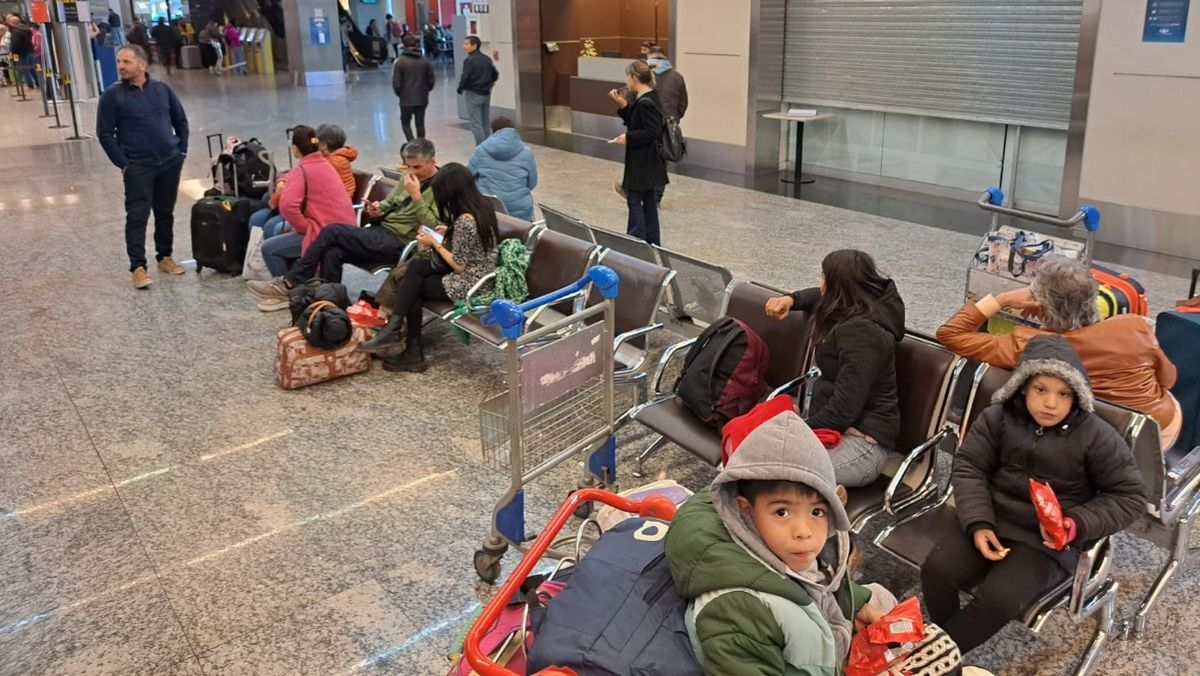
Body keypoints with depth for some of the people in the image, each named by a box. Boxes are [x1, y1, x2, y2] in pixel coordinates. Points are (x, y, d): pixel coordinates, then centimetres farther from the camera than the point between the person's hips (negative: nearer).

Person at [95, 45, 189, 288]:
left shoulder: (162, 89, 4)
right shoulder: (113, 95, -5)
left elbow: (181, 120, 14)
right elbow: (104, 133, -3)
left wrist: (181, 150, 7)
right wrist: (122, 163, -7)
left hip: (170, 162, 3)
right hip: (138, 167, -3)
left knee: (165, 213, 12)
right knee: (137, 216, -4)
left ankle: (164, 257, 25)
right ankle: (138, 267, -1)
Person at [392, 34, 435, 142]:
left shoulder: (399, 62, -11)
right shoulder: (425, 61, -2)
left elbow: (396, 83, -10)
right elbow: (431, 80, 1)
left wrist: (400, 94, 8)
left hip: (406, 100, -3)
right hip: (422, 99, 3)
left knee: (405, 123, 11)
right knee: (420, 123, 12)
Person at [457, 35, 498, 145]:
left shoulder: (469, 60, -15)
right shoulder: (487, 59, 6)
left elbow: (465, 77, -20)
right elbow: (495, 74, 11)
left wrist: (460, 89, -3)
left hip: (473, 94, -7)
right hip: (486, 94, 7)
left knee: (475, 123, -2)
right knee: (485, 122, 15)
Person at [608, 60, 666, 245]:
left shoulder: (645, 102, -20)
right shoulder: (648, 98, 10)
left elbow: (652, 132, -24)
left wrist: (628, 137, -19)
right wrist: (623, 104, 8)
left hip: (642, 162, -10)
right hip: (648, 161, 10)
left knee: (634, 200, -3)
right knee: (648, 200, 15)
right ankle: (652, 242, 22)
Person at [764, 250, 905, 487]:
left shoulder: (861, 333, -20)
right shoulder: (856, 314, 9)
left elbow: (843, 410, -23)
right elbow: (821, 297, 33)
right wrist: (791, 299, 13)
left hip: (861, 443, -10)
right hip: (837, 428, 10)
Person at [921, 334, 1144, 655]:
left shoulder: (1097, 436, -9)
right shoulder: (998, 417, -2)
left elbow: (1128, 496, -2)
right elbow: (969, 467, 1)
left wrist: (1078, 525, -18)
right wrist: (978, 523, -14)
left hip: (1050, 540, -3)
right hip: (993, 521, 3)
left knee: (997, 599, -25)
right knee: (937, 569, -18)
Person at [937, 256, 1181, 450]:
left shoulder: (1027, 346, -27)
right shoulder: (1135, 326, -22)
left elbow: (949, 333, -21)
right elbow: (1168, 378, -2)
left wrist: (1003, 299, -18)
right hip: (1164, 428, 1)